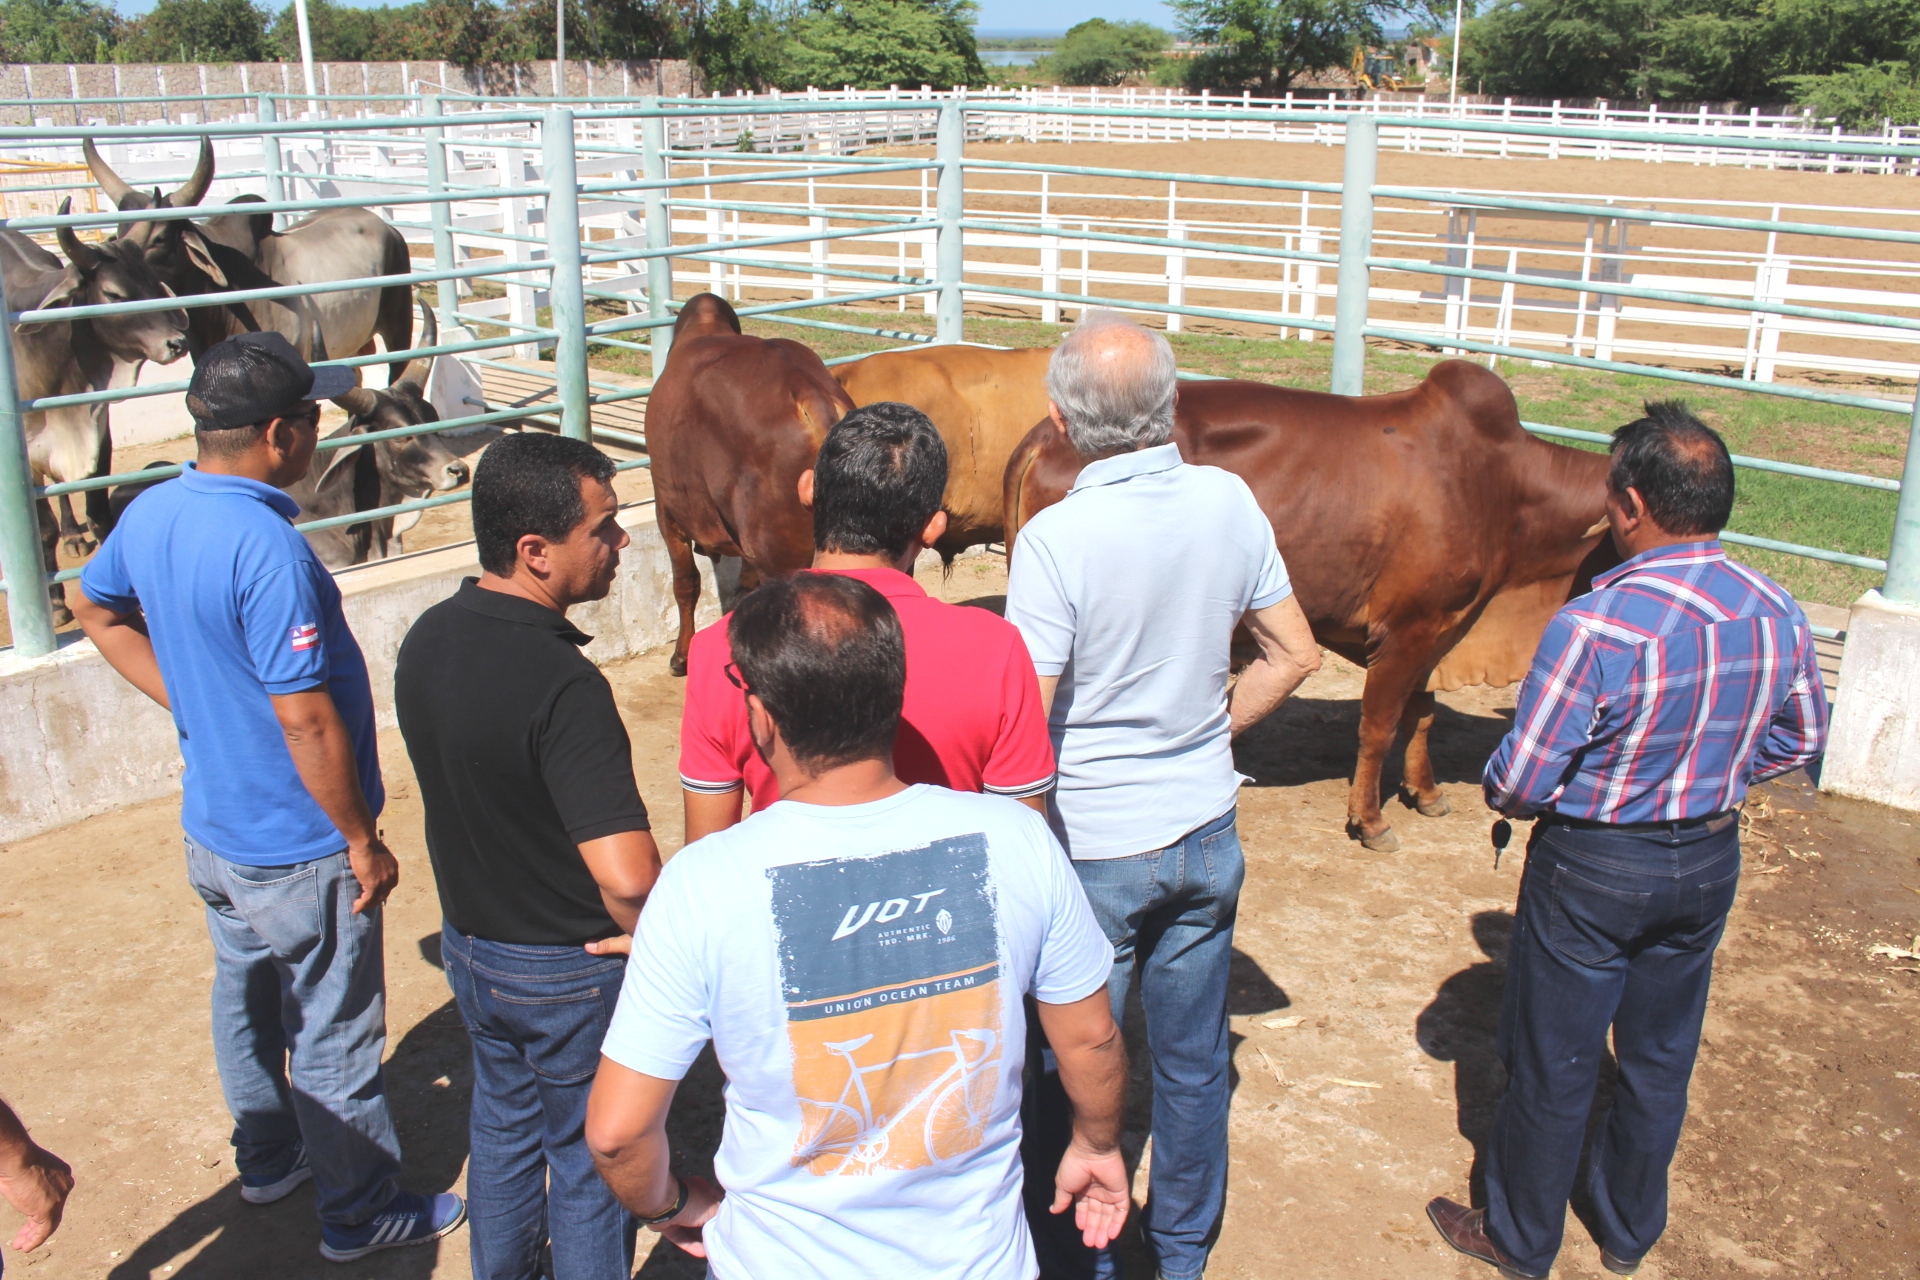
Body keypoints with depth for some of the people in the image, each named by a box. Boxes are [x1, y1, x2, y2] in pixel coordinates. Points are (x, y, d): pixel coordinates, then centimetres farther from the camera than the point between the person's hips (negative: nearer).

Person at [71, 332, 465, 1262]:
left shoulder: (150, 514, -3)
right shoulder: (267, 549, -30)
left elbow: (96, 610, 16)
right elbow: (305, 720, -28)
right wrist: (364, 841, -17)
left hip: (213, 829, 9)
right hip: (299, 852, -8)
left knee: (246, 999, 26)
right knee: (334, 1036, 9)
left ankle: (266, 1158, 46)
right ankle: (360, 1213, 26)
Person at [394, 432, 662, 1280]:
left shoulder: (427, 640, -7)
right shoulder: (562, 686, -33)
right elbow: (627, 877, -39)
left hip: (468, 942, 8)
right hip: (570, 971, -8)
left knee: (503, 1126, 29)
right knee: (592, 1162, 15)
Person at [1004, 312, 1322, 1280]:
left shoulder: (1056, 537, -22)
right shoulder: (1229, 501, -6)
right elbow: (1294, 654, 2)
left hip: (1093, 846, -5)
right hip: (1206, 831, 5)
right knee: (1194, 1062, 20)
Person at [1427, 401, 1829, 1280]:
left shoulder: (1597, 625, -28)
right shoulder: (1779, 614, -7)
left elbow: (1520, 781, -23)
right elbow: (1800, 739, 9)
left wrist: (1504, 801, -1)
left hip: (1592, 870, -6)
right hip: (1712, 861, 6)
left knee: (1551, 1067, 13)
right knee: (1660, 1060, 23)